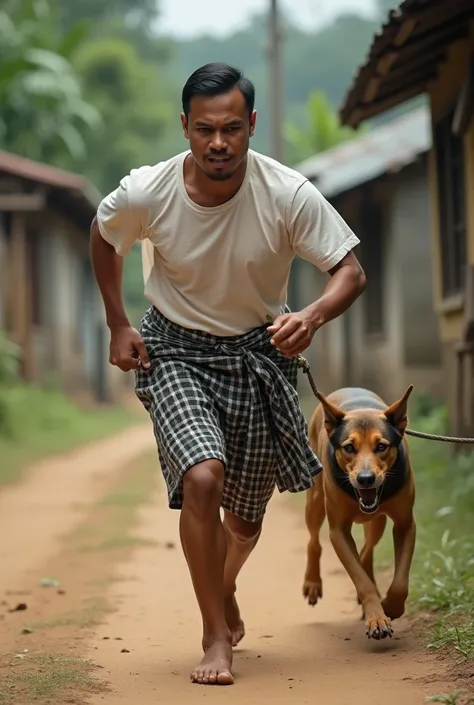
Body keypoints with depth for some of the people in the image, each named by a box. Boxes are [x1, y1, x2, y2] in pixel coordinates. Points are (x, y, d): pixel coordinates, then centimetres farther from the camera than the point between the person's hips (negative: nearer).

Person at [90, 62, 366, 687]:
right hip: (174, 353, -1)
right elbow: (102, 238, 5)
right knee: (202, 477, -26)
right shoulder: (145, 194, -18)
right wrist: (118, 324, 1)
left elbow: (351, 272, -16)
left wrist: (312, 317, -36)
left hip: (259, 354, 1)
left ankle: (225, 589, 49)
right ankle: (215, 635, -10)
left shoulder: (289, 195, -22)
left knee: (247, 516, 12)